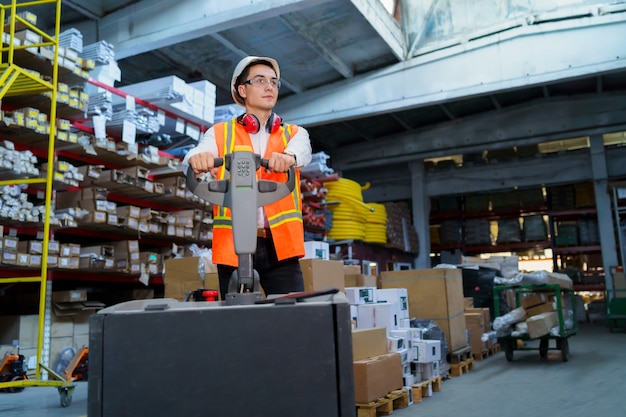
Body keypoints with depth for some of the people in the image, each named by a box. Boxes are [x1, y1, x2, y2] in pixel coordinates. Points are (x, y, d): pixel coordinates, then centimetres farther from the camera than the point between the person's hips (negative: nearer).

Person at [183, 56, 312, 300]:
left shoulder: (295, 133, 15)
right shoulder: (220, 133, 12)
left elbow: (302, 152, -9)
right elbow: (192, 161, -8)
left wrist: (288, 156, -33)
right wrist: (197, 159, -33)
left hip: (280, 245, 1)